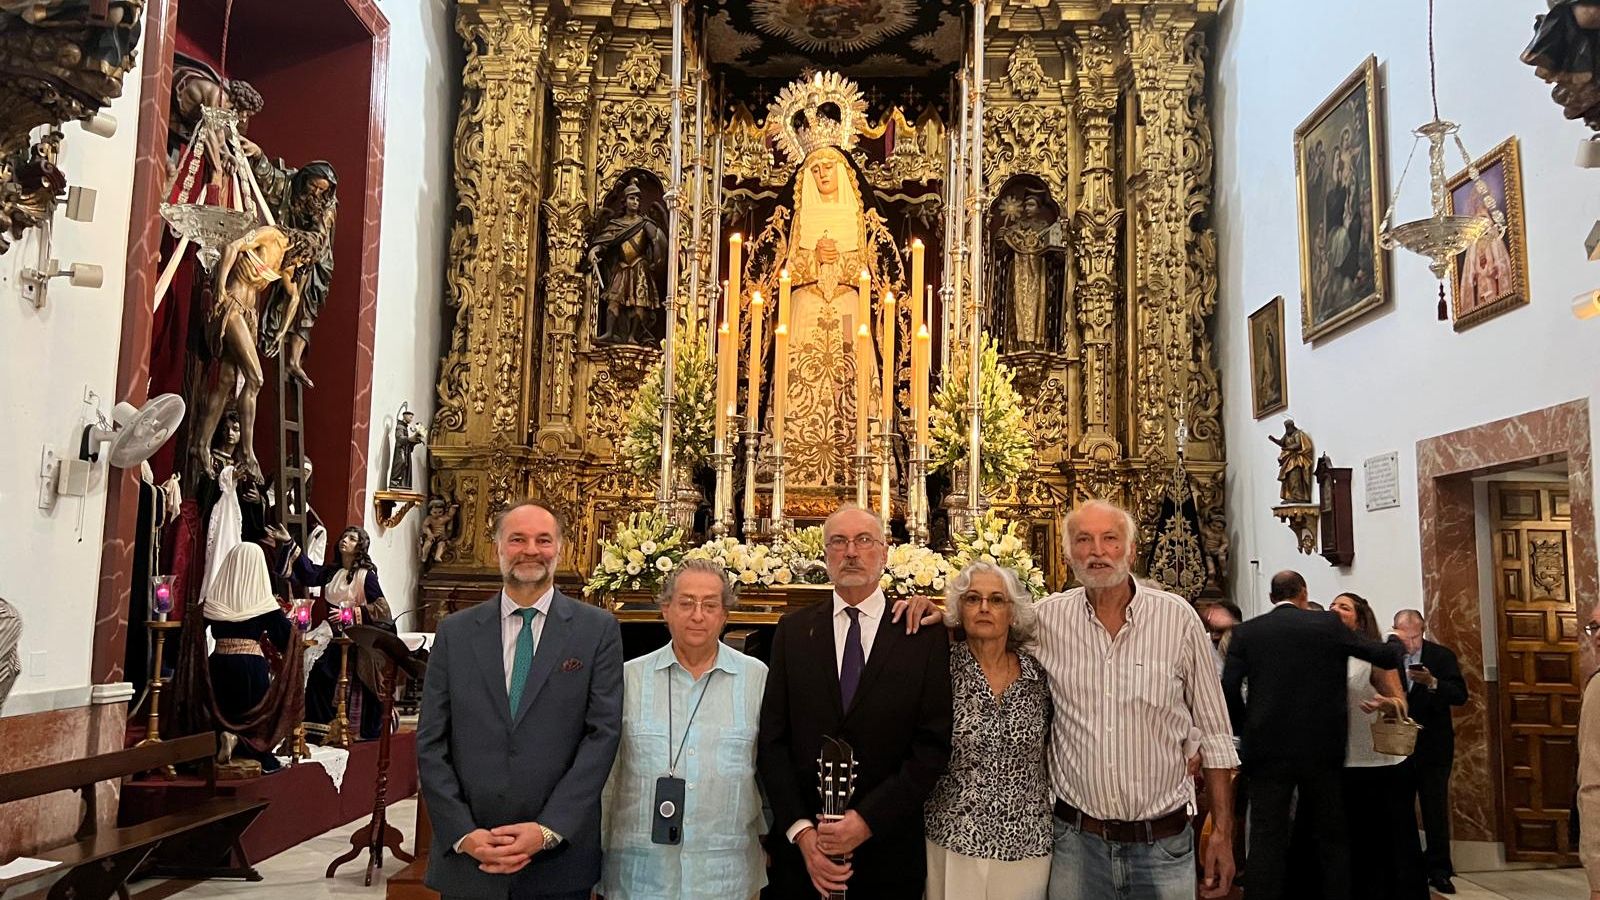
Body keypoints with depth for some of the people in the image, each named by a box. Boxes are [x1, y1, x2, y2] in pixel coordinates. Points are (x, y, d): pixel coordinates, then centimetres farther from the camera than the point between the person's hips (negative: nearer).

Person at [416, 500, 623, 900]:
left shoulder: (597, 630, -1)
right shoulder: (454, 632, 4)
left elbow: (602, 734, -6)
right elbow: (430, 743, 3)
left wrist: (548, 830, -13)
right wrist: (463, 833, -8)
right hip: (466, 855, 2)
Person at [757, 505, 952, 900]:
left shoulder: (925, 635, -3)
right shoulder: (793, 631, 2)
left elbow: (933, 745, -7)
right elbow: (772, 741, -1)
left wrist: (867, 820, -15)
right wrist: (801, 831, -11)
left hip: (888, 850, -1)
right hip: (800, 847, 1)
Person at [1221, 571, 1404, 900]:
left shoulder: (1246, 632, 1)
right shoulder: (1328, 625, 1)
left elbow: (1229, 688, -7)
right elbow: (1387, 657, 7)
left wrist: (1246, 731, 8)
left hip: (1267, 749, 0)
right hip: (1322, 747, 1)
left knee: (1267, 840, 2)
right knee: (1331, 838, 15)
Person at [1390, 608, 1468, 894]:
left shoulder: (1442, 656, -3)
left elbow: (1460, 695, -12)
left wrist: (1432, 683, -26)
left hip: (1433, 748, -1)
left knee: (1436, 811, 4)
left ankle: (1439, 871, 13)